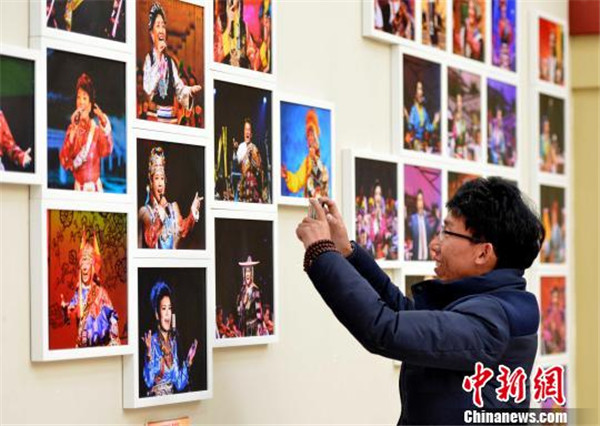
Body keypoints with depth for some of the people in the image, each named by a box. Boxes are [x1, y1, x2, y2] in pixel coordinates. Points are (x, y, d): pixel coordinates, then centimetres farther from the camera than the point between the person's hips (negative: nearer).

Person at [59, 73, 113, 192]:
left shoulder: (97, 129, -3)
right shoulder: (72, 128, 1)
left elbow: (106, 151, -22)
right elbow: (64, 161, -9)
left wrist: (105, 127, -34)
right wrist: (73, 132, -19)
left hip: (95, 186, -1)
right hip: (79, 186, 1)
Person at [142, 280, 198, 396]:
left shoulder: (173, 341, 11)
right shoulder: (152, 341, -7)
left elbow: (179, 384, 12)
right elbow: (149, 382, -16)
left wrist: (188, 361, 3)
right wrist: (149, 354, -24)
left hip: (171, 397, 4)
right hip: (155, 397, -4)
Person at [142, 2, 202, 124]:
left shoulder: (170, 61, 13)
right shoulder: (149, 58, -1)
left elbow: (179, 88, 7)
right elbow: (148, 89, -15)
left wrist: (191, 90, -15)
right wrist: (157, 59, -14)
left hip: (171, 116, 4)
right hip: (154, 115, -4)